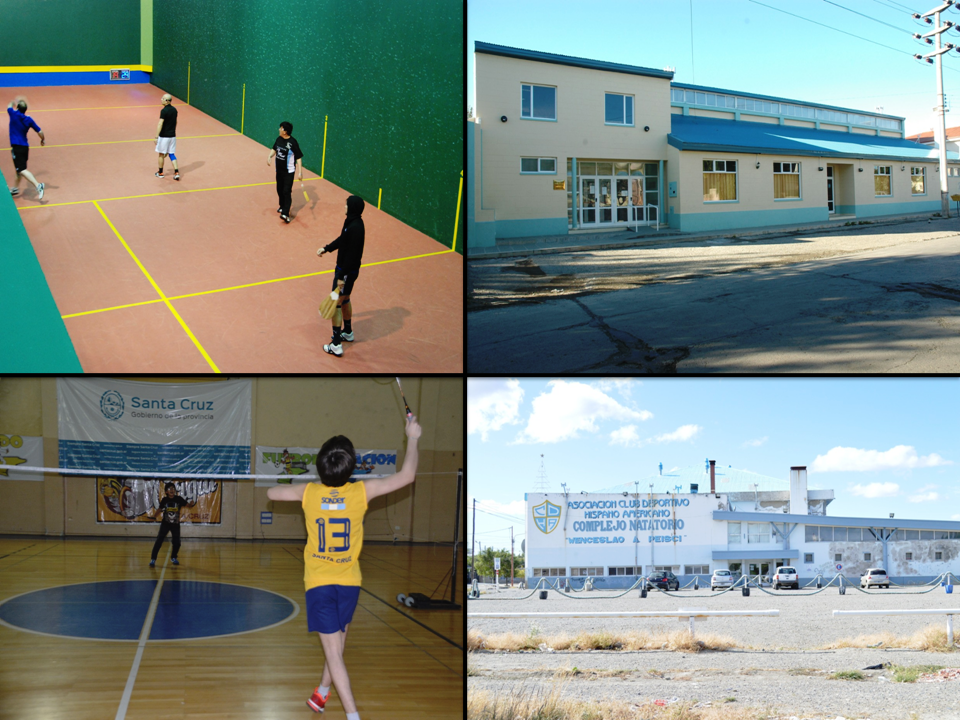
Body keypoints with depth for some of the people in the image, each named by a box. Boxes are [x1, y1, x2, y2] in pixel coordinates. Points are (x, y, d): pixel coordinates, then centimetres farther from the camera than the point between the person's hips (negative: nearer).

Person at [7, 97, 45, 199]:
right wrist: (43, 140, 23)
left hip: (17, 147, -6)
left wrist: (14, 102, 37)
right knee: (20, 168, 23)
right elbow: (39, 131, 3)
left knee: (22, 169, -14)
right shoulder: (29, 120, 1)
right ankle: (16, 188, 38)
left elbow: (9, 107, 16)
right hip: (25, 146, 6)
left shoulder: (14, 114, -8)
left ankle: (38, 185, -31)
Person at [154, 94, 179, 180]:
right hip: (172, 135, 6)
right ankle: (176, 172, -2)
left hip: (164, 136, -6)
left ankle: (160, 172, 20)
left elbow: (160, 124, -21)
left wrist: (156, 137, -19)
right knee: (172, 154, 10)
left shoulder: (164, 111, -18)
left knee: (161, 154, 9)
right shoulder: (174, 110, 5)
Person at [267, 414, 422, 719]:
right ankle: (322, 694, 39)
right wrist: (412, 439, 4)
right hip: (349, 581, 1)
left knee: (333, 652, -2)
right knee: (338, 644, 22)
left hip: (318, 582, -1)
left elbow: (271, 493, 9)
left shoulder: (309, 492, -8)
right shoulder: (362, 492, -11)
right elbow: (406, 476, -8)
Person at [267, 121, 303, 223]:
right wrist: (270, 156, -4)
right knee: (280, 190, 18)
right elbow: (274, 149, 17)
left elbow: (298, 158, -16)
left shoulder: (293, 143, -20)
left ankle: (285, 214, -17)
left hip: (288, 171, -7)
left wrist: (300, 172, -20)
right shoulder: (279, 139, 0)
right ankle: (283, 206, 39)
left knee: (286, 191, -12)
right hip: (279, 169, 7)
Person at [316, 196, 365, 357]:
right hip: (345, 268, 10)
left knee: (336, 304, -3)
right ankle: (348, 332, 45)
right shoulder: (351, 222, 2)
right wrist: (326, 248, 12)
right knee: (344, 300, 26)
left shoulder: (355, 228, -28)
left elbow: (351, 255, -28)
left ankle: (336, 345, 2)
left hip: (347, 271, -10)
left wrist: (342, 277, -24)